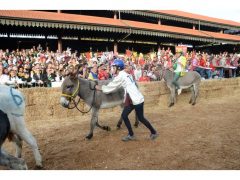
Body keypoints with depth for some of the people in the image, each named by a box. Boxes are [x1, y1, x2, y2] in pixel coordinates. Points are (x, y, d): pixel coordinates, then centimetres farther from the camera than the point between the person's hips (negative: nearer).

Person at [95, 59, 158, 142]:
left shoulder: (120, 76, -15)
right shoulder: (126, 74, 12)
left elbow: (110, 87, -6)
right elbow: (113, 85, 18)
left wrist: (100, 88, 5)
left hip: (137, 99, -9)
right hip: (131, 100, 9)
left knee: (141, 118, 3)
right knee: (124, 115, 8)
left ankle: (153, 132, 22)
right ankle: (131, 135, 18)